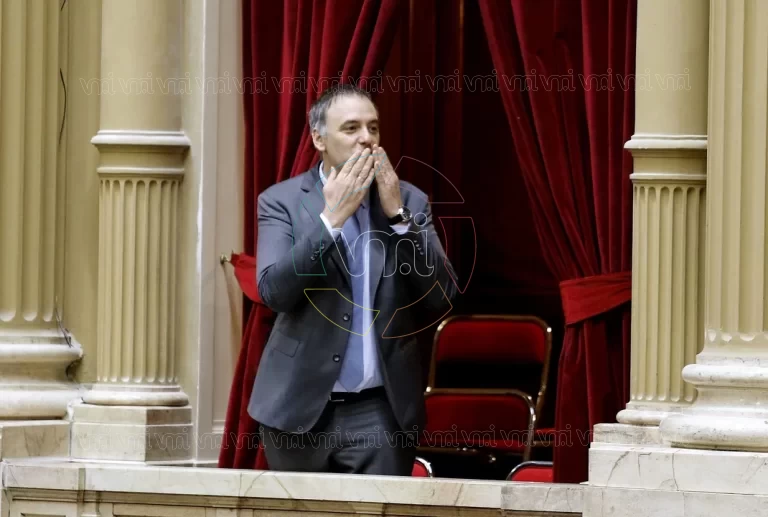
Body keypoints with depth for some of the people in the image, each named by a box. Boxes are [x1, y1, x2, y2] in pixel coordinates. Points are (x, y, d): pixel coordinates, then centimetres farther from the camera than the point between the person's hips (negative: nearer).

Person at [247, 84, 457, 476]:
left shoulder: (409, 201, 5)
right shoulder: (281, 201, 0)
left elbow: (442, 297, -4)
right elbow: (273, 291, -13)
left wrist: (398, 215, -12)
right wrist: (332, 216, -18)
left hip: (381, 410, 1)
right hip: (300, 407, -1)